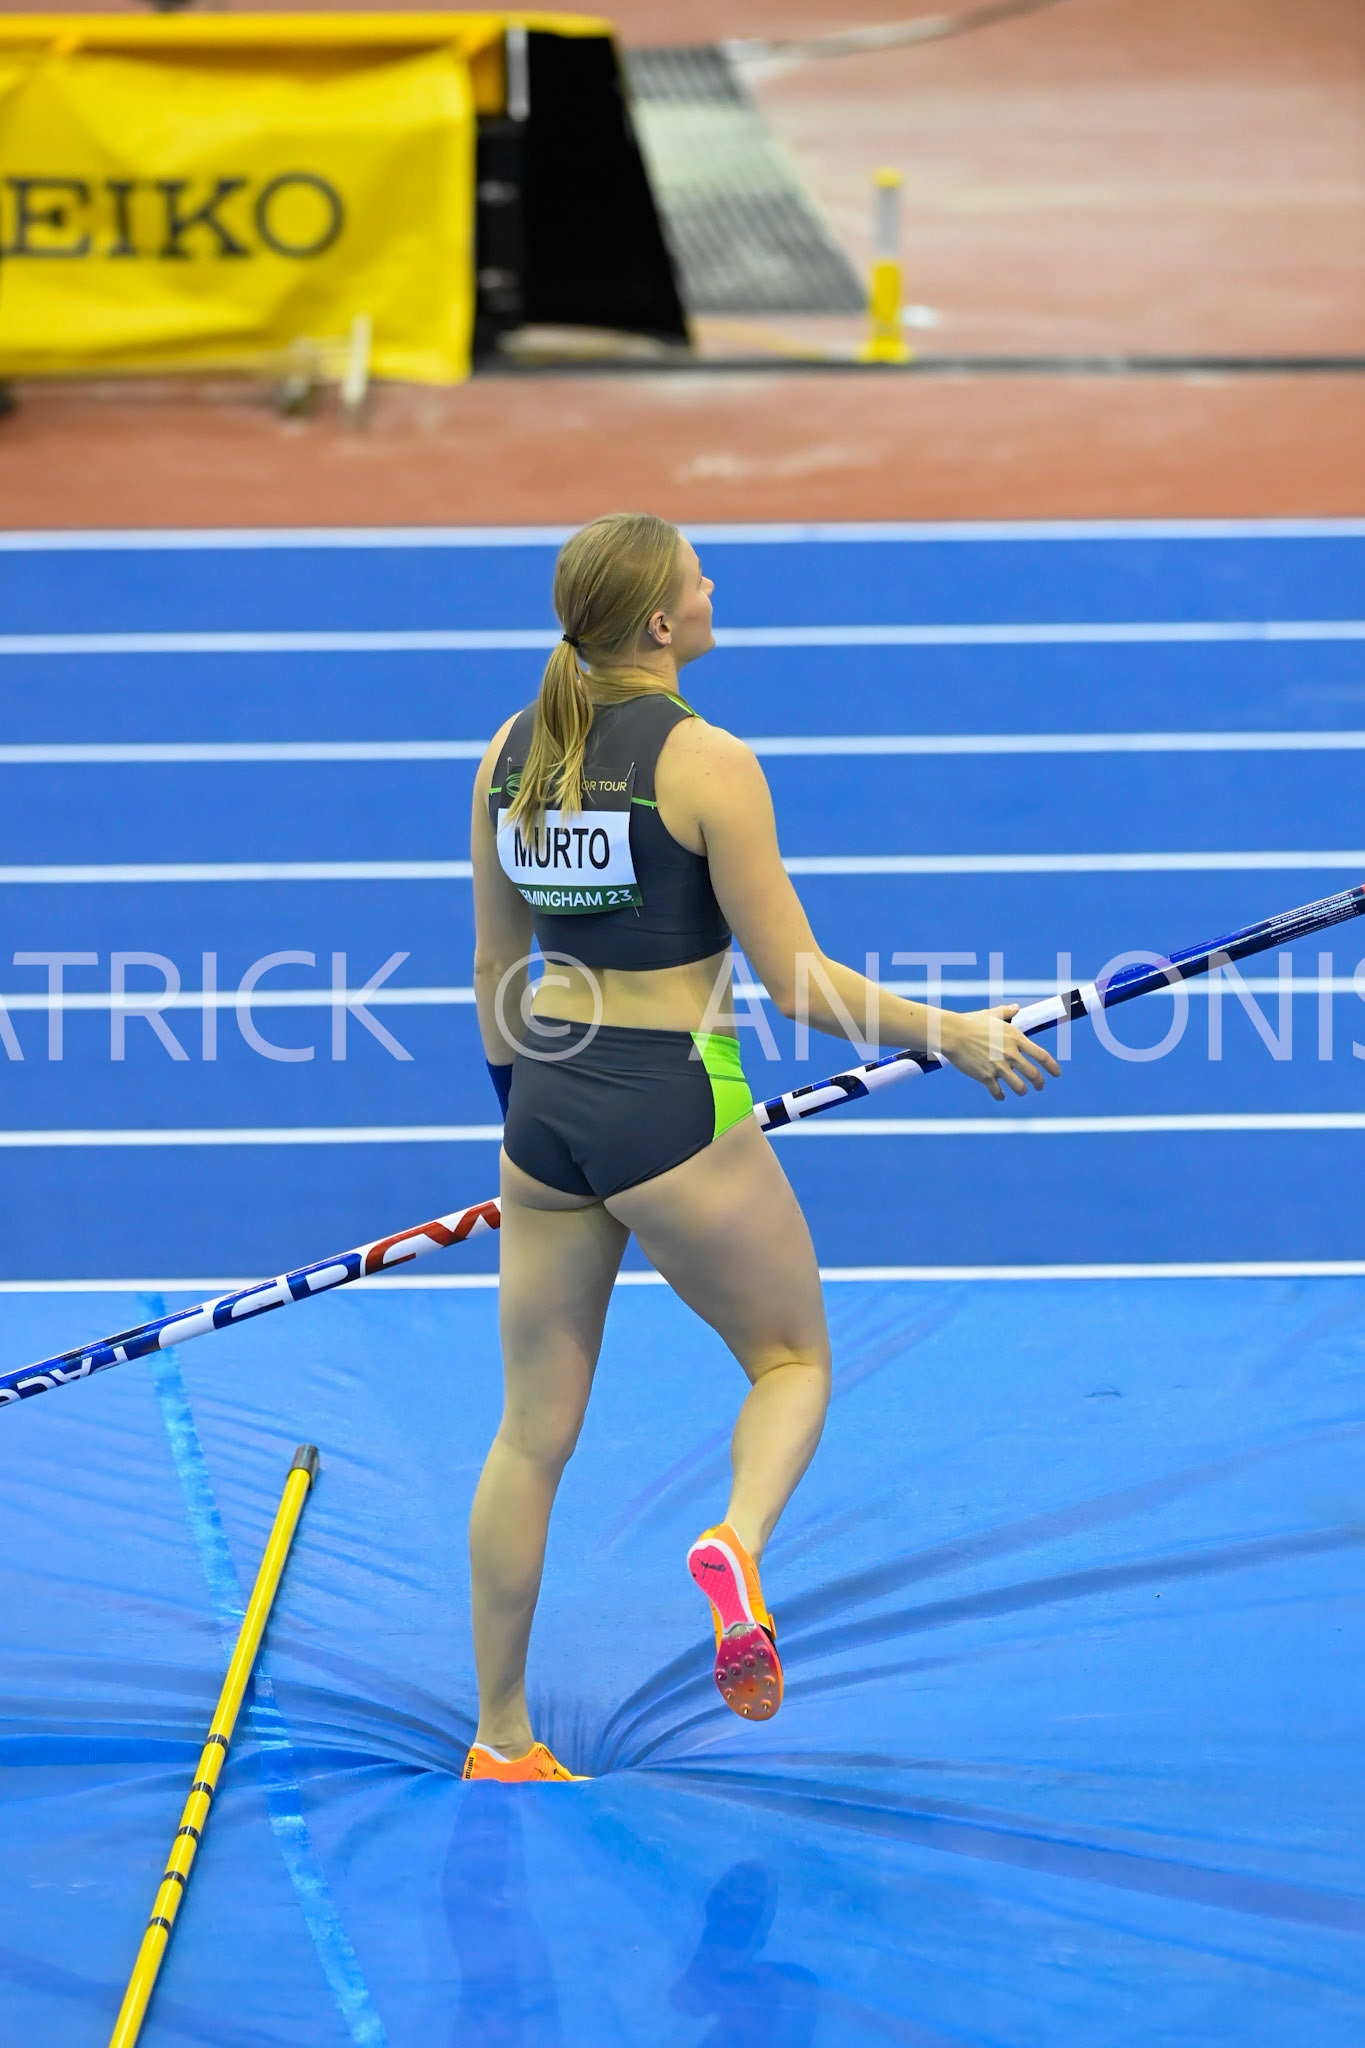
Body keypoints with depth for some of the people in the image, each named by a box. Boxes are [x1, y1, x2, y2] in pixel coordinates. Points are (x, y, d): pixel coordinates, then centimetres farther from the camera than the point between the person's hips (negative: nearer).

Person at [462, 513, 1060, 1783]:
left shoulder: (509, 754, 4)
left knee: (533, 1429, 13)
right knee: (793, 1357, 16)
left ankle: (500, 1739, 17)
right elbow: (799, 983, -13)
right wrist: (958, 1036, -3)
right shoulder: (706, 762, -14)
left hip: (549, 1103, 6)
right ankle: (736, 1543, -16)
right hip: (673, 1103, -5)